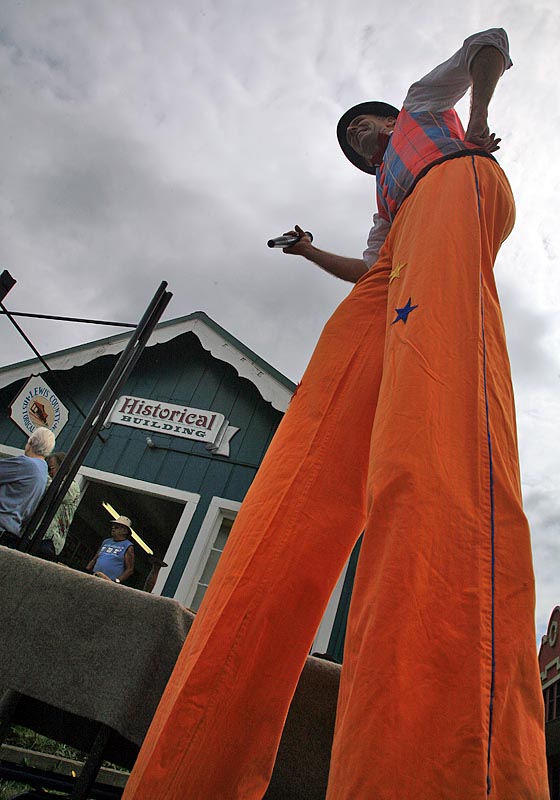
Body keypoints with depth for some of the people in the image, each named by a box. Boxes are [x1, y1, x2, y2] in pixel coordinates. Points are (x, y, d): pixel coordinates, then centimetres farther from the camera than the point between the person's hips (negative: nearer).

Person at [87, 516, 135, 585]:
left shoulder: (128, 547, 3)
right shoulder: (106, 542, 23)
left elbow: (130, 569, -3)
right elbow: (94, 560, 26)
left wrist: (117, 581, -14)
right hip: (93, 579, 6)